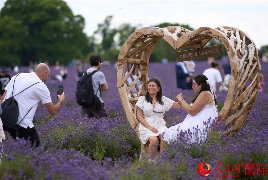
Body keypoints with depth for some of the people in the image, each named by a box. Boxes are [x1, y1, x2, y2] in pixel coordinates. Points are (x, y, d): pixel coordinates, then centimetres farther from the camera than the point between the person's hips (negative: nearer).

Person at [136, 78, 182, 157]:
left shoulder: (163, 100, 14)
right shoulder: (142, 99, 9)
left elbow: (179, 105, 12)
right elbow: (139, 116, 3)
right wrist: (149, 127, -11)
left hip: (160, 125, 2)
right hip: (146, 125, -2)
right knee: (154, 140, -33)